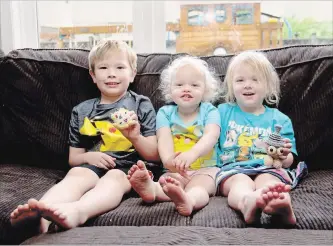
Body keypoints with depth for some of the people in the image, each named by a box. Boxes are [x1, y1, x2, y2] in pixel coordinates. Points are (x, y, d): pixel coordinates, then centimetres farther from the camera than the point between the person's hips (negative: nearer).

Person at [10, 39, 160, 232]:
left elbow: (155, 155, 7)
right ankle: (40, 216, -57)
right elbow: (73, 158, 22)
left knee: (114, 177, -35)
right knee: (76, 173, -30)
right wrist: (88, 156, -3)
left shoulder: (141, 105, 12)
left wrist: (135, 137, -14)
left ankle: (77, 211, -63)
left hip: (131, 166, -2)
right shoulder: (82, 111, 19)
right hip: (95, 165, 3)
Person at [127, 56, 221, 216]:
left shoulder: (209, 111, 3)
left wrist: (192, 154, -41)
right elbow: (164, 139, -11)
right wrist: (169, 160, -36)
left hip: (204, 169, -2)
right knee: (165, 183, -32)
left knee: (198, 188, -35)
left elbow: (211, 136, -17)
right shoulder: (165, 113, 7)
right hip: (174, 171, 2)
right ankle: (150, 188, -62)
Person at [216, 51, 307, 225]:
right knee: (240, 183, -35)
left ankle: (279, 204, -68)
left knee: (268, 182, -35)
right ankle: (247, 202, -69)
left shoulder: (279, 119, 16)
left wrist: (284, 157, -13)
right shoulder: (222, 112, 18)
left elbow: (289, 161, 11)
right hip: (232, 169, 0)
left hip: (268, 169, 1)